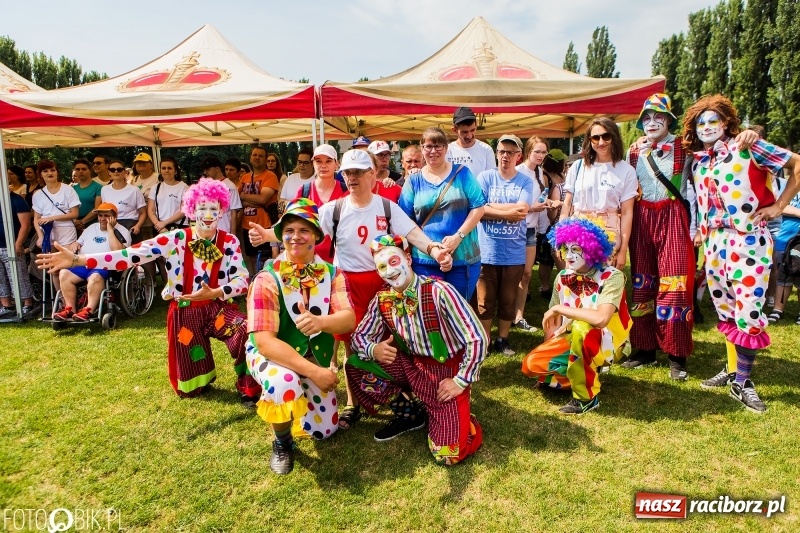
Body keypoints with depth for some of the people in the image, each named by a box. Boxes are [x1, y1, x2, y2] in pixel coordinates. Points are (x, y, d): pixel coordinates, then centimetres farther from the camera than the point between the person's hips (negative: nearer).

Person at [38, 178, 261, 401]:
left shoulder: (230, 242, -6)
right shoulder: (176, 239, -9)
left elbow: (242, 280, -12)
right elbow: (131, 255, -16)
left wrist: (214, 293, -31)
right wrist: (77, 259, -24)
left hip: (218, 308, 0)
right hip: (184, 313, 1)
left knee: (248, 331, -34)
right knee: (188, 390, 6)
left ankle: (249, 388, -9)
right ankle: (203, 372, 45)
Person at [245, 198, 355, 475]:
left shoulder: (331, 273, -7)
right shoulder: (267, 278, -21)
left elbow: (349, 320, -19)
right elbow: (264, 341, -27)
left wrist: (321, 321, -43)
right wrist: (314, 371, -33)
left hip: (316, 359, 5)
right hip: (272, 357, -4)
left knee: (324, 430, 9)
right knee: (284, 384, -39)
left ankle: (301, 393, 39)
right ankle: (282, 443, -7)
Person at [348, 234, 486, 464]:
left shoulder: (439, 291, -24)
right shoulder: (382, 299, -6)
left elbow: (477, 339, -21)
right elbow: (359, 336, 2)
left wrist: (461, 381, -17)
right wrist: (374, 350, -21)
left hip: (447, 369, -5)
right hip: (411, 364, 6)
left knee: (449, 453, -19)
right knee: (356, 368, -12)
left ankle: (462, 420, 18)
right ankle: (409, 415, 8)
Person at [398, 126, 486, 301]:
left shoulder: (461, 173, 3)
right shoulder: (414, 180, 5)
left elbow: (478, 207, -2)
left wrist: (458, 236, -13)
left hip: (463, 257, 0)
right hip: (425, 259, 1)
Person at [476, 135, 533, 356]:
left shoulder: (526, 181, 3)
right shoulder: (485, 177, 1)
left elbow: (522, 210, -13)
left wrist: (491, 206, -11)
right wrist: (508, 213, -14)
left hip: (514, 253, 1)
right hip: (487, 251, -1)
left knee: (508, 300, 12)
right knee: (485, 300, 7)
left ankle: (502, 340, 26)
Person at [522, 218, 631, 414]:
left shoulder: (612, 277, -22)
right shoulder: (563, 277, -4)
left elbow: (600, 319, -39)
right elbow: (554, 321, 4)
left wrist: (559, 308, -28)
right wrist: (548, 349, -8)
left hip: (606, 341, -5)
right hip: (573, 339, 6)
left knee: (580, 327, -38)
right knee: (532, 364, -14)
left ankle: (586, 397, -19)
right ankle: (586, 374, 10)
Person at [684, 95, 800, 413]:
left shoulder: (747, 148, -5)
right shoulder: (698, 164, 11)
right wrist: (701, 231, 13)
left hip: (749, 239, -5)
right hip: (715, 241, 6)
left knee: (748, 310, -6)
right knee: (725, 309, 12)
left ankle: (742, 383, 5)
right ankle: (732, 369, 26)